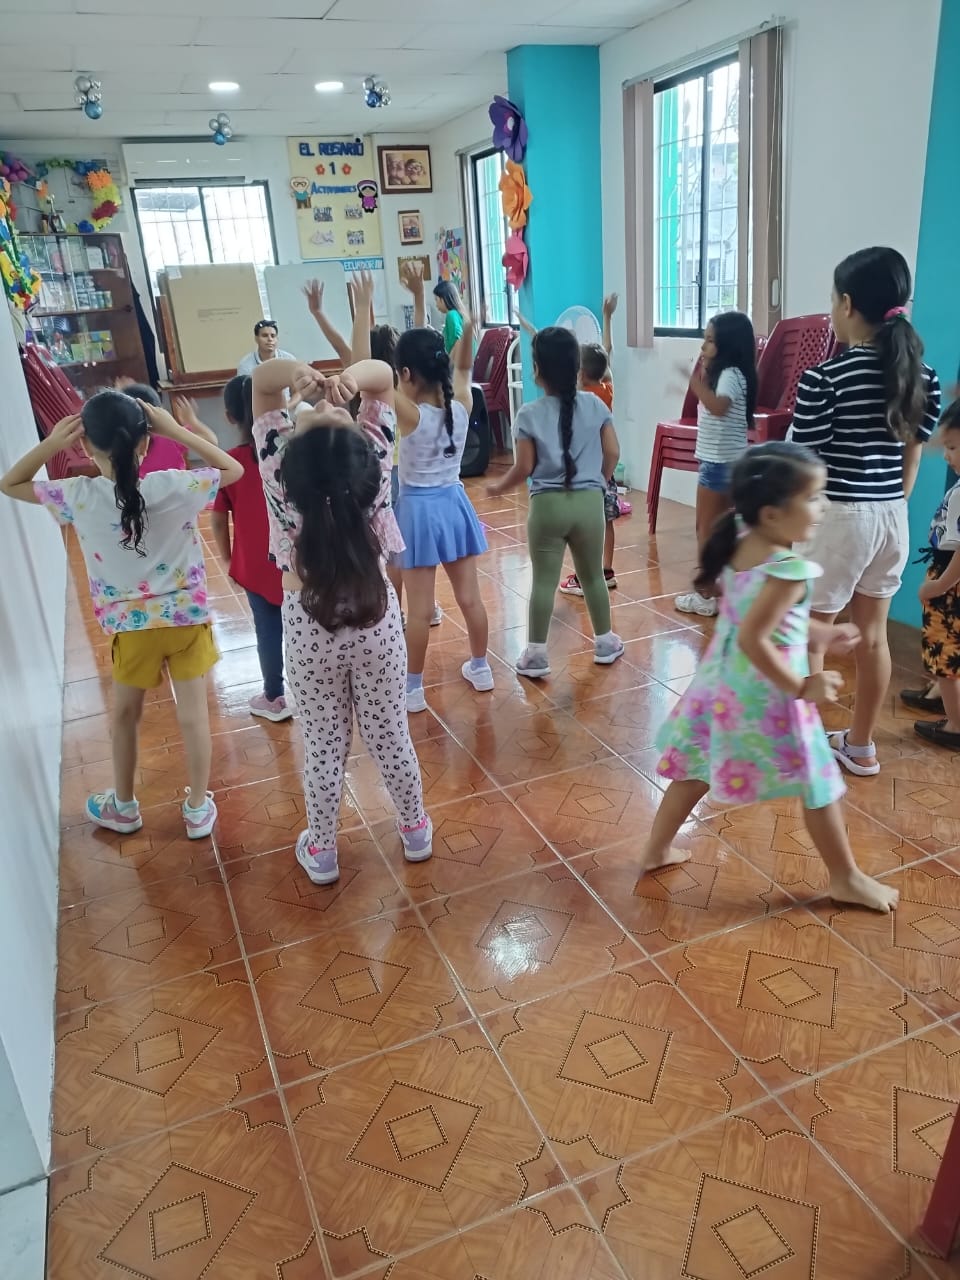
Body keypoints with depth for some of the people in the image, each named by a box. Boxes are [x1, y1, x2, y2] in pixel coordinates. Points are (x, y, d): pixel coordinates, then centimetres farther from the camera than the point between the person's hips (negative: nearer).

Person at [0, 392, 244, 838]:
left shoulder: (78, 497, -14)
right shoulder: (175, 487, -18)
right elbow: (234, 469, 0)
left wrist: (50, 444, -9)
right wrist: (176, 431, -8)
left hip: (130, 625, 1)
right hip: (187, 617, 0)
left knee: (126, 713, 22)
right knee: (193, 713, 12)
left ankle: (123, 807, 39)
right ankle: (198, 809, 26)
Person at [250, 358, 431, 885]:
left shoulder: (281, 475, -21)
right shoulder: (372, 475, -19)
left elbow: (260, 379, -12)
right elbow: (384, 372, -12)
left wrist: (298, 376, -35)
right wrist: (350, 381, -34)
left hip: (308, 628, -1)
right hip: (376, 620, 1)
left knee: (322, 745, 15)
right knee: (390, 735, 18)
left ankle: (321, 850, 34)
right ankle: (415, 830, 39)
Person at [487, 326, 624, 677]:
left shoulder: (529, 414, -7)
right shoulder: (595, 405, 0)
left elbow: (524, 468, -6)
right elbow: (613, 453, 2)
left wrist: (499, 487, 12)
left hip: (547, 505, -2)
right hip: (589, 502, 2)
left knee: (544, 580, 4)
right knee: (593, 575, 16)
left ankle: (536, 654, 10)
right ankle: (605, 642, 29)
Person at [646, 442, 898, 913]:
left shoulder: (740, 546, 0)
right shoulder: (789, 570, -27)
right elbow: (753, 639, -29)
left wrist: (819, 634, 13)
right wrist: (801, 688, -20)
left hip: (723, 682, 8)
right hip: (767, 696, -8)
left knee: (697, 769, 21)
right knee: (818, 785, 12)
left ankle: (656, 849, 35)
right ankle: (846, 879, 30)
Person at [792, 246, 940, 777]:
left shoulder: (824, 377, -16)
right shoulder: (923, 376, 3)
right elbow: (912, 457, 10)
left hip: (836, 516, -6)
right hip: (892, 517, 7)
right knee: (872, 633, 15)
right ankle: (860, 746, 29)